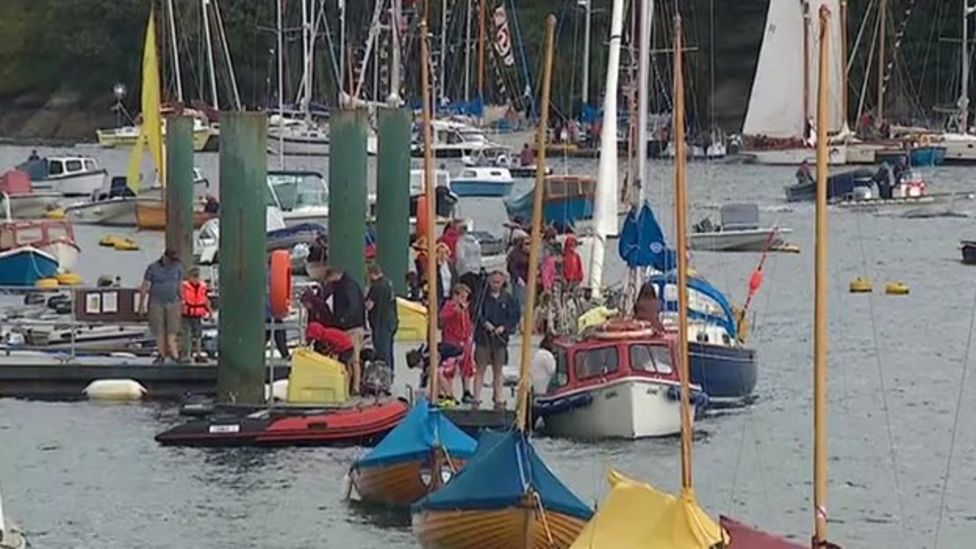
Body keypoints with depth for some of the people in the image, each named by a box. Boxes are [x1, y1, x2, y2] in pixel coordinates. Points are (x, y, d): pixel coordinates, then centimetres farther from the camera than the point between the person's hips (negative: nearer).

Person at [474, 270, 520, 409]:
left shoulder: (508, 299, 5)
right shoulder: (482, 296, -1)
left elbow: (514, 317, 4)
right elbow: (476, 314, -5)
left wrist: (503, 327, -11)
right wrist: (485, 323, -19)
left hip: (500, 337, 2)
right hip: (483, 336, -2)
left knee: (498, 370, 8)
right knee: (480, 368, -2)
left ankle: (498, 399, 11)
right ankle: (477, 398, -2)